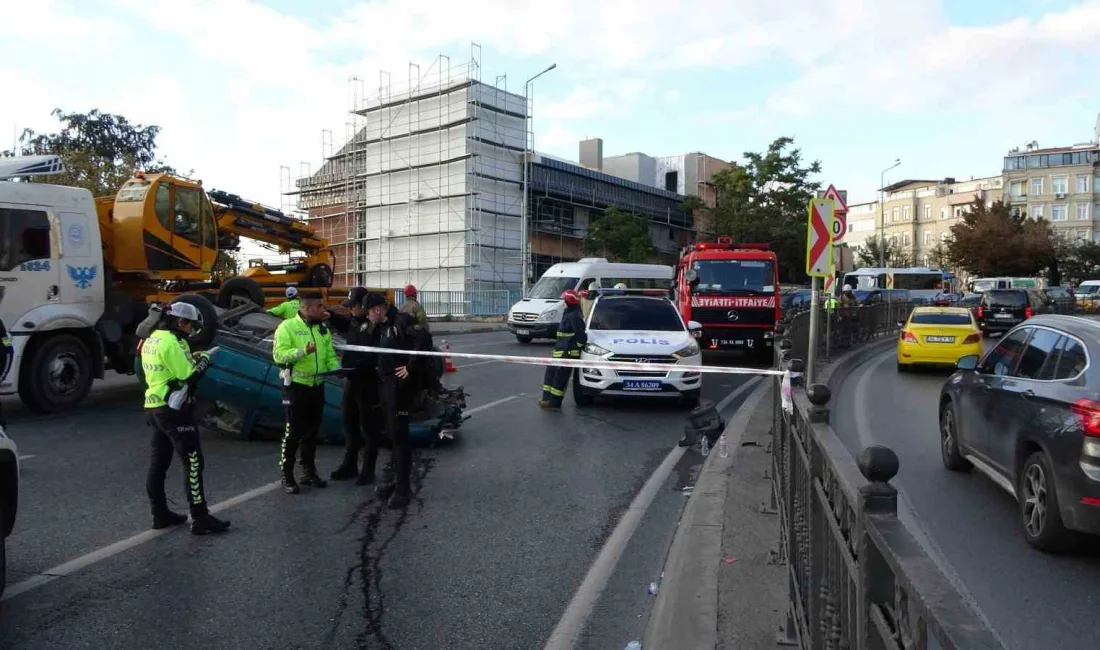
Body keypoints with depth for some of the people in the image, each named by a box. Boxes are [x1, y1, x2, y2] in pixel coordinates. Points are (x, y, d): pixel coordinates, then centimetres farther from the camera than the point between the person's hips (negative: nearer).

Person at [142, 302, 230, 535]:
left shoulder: (152, 340, 12)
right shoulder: (171, 342, -18)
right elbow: (188, 377, -19)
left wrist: (190, 359, 10)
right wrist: (205, 359, -5)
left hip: (155, 407, 10)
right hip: (173, 410, -10)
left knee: (158, 462, 13)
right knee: (192, 462, -7)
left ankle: (160, 514, 22)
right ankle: (200, 519, -5)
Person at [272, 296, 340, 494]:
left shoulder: (323, 329, 10)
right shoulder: (287, 326, -10)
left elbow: (330, 355, 11)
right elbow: (278, 354, -18)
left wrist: (336, 369, -8)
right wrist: (302, 351, -30)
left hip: (317, 385, 6)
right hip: (296, 385, -6)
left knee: (312, 431, 14)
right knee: (293, 432, -2)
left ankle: (309, 472, 26)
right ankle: (287, 476, 10)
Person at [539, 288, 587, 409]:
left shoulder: (574, 316, -20)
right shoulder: (568, 314, 12)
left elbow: (581, 335, -23)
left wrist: (578, 345, -12)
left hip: (568, 353, -11)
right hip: (560, 351, 11)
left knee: (560, 377, -4)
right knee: (551, 372, 16)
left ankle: (554, 402, 2)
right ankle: (548, 398, 24)